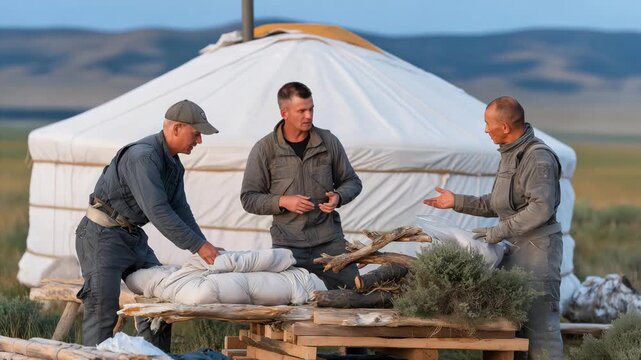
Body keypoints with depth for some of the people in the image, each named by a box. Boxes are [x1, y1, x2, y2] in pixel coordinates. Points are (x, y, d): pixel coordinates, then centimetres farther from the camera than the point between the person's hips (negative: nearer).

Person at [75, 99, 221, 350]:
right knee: (103, 309, -16)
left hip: (133, 236, 10)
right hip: (102, 235, -10)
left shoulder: (174, 164, 9)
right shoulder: (143, 157, -23)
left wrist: (205, 247, 0)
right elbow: (157, 211, -29)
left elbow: (180, 209, 13)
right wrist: (198, 246, -27)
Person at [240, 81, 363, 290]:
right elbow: (248, 199, 4)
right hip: (287, 244, -2)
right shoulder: (265, 149, 1)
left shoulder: (328, 142, 7)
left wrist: (338, 197, -5)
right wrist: (282, 201, -12)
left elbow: (352, 182, 17)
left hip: (329, 241, 2)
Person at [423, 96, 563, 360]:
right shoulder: (510, 154, 16)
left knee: (539, 324, -10)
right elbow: (497, 205, 23)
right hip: (513, 248, 10)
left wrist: (499, 232, -20)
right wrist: (457, 202, 16)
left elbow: (541, 208, -23)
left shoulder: (538, 158, -14)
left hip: (536, 249, -10)